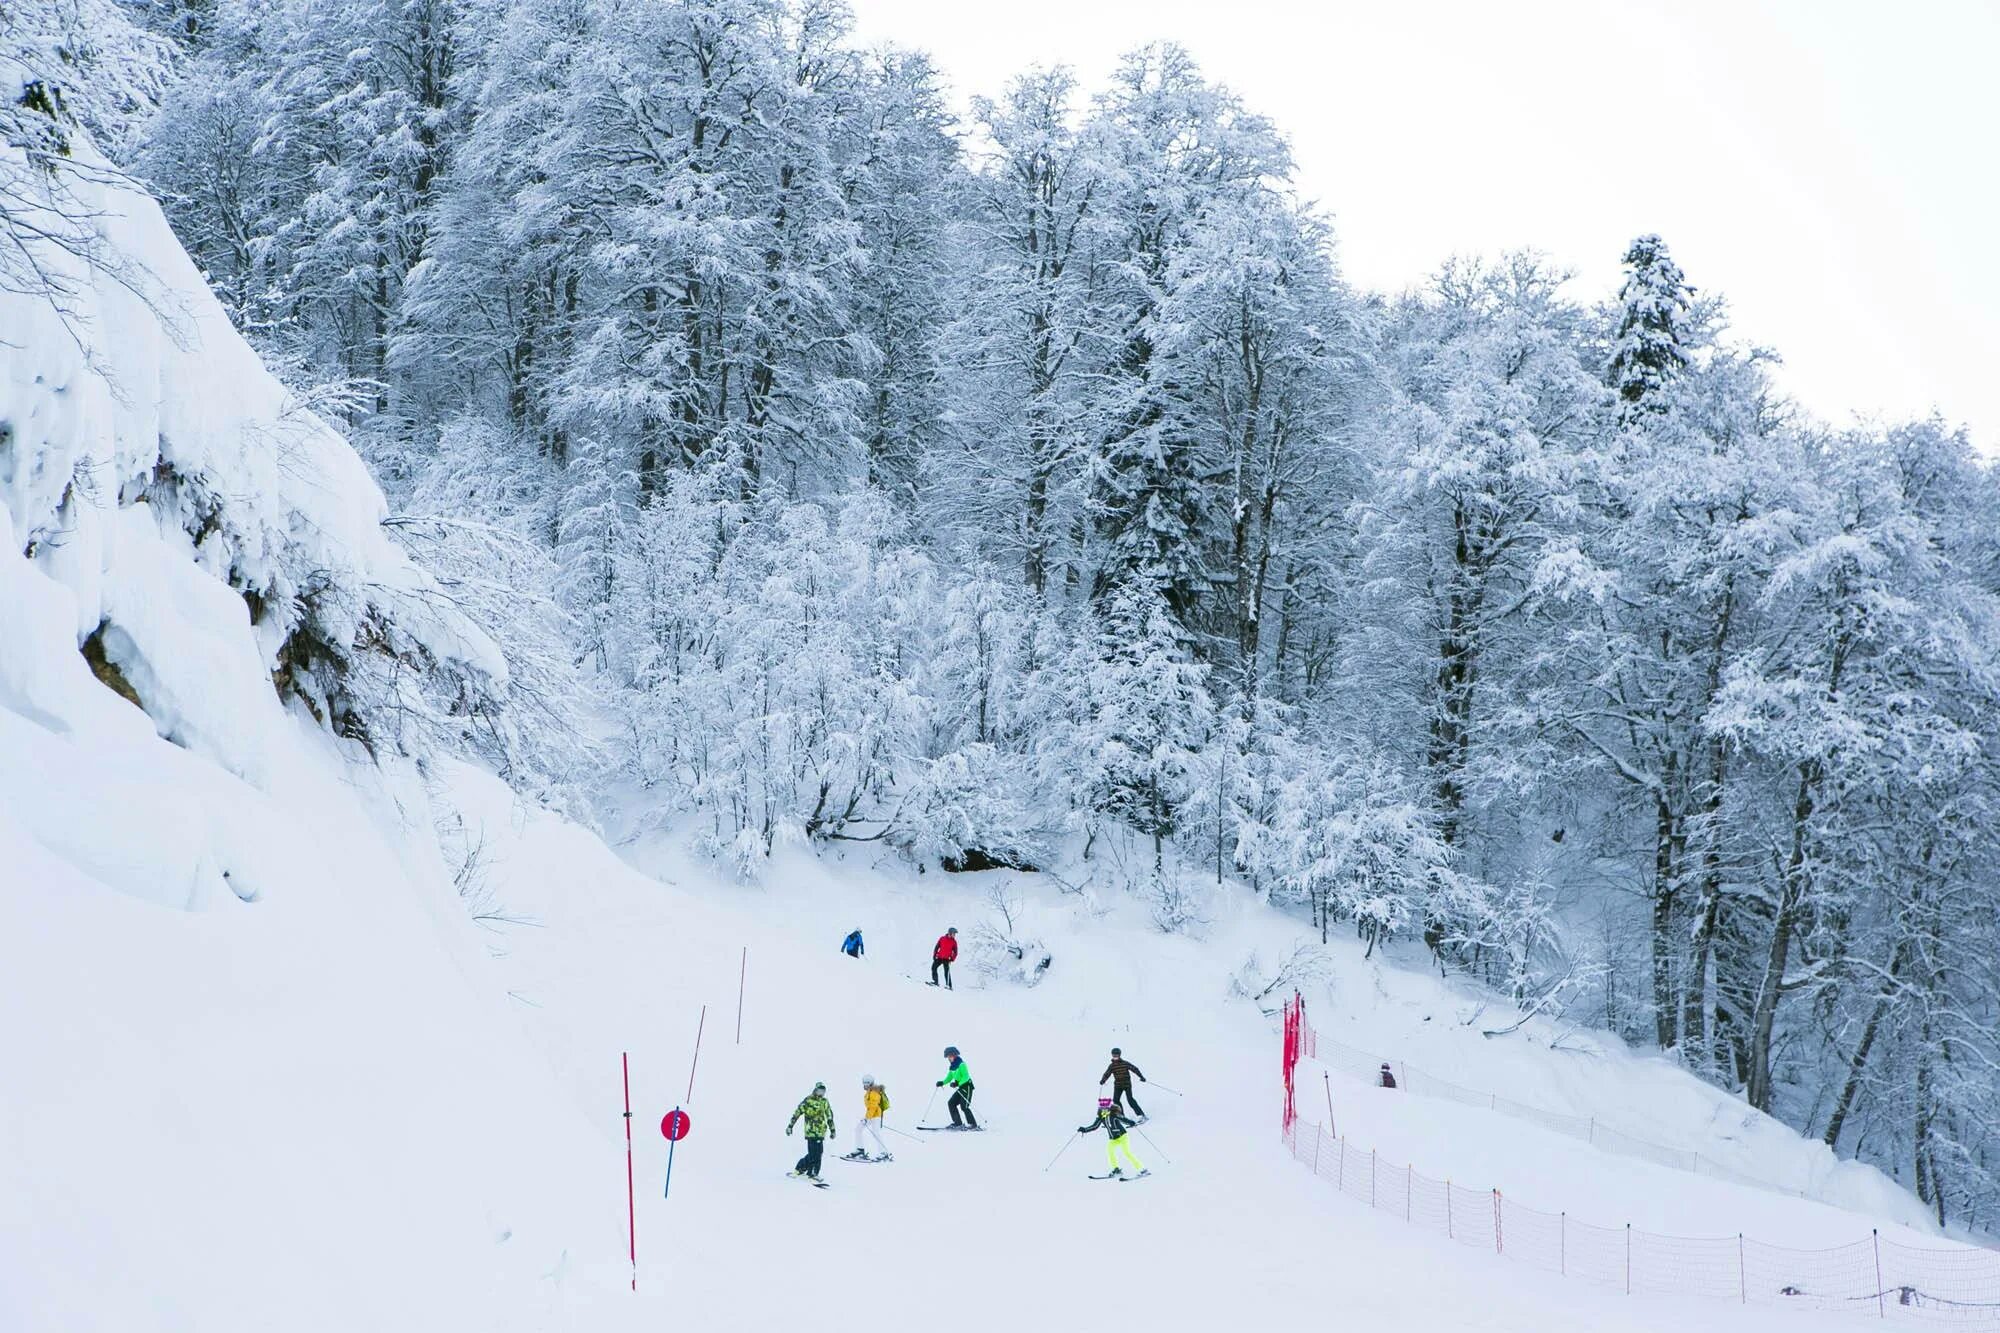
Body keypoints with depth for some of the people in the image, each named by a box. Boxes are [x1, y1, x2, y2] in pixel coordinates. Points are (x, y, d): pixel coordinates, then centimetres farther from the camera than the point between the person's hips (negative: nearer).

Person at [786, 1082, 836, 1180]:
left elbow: (830, 1117, 21)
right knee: (813, 1154, -10)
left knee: (818, 1153, -1)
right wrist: (790, 1126, -6)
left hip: (821, 1132, 5)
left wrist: (832, 1130, 21)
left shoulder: (825, 1102, 13)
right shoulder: (808, 1101, -4)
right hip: (811, 1131, -5)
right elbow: (797, 1113, -3)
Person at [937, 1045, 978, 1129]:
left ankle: (973, 1125, -9)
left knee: (964, 1106, -14)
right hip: (960, 1088, 9)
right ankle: (958, 1123, 5)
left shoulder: (961, 1064, -17)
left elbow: (966, 1077, -23)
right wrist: (942, 1082, -1)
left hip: (967, 1086, -9)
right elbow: (949, 1077, 15)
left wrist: (957, 1083, -33)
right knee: (951, 1103, 3)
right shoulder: (952, 1066, 10)